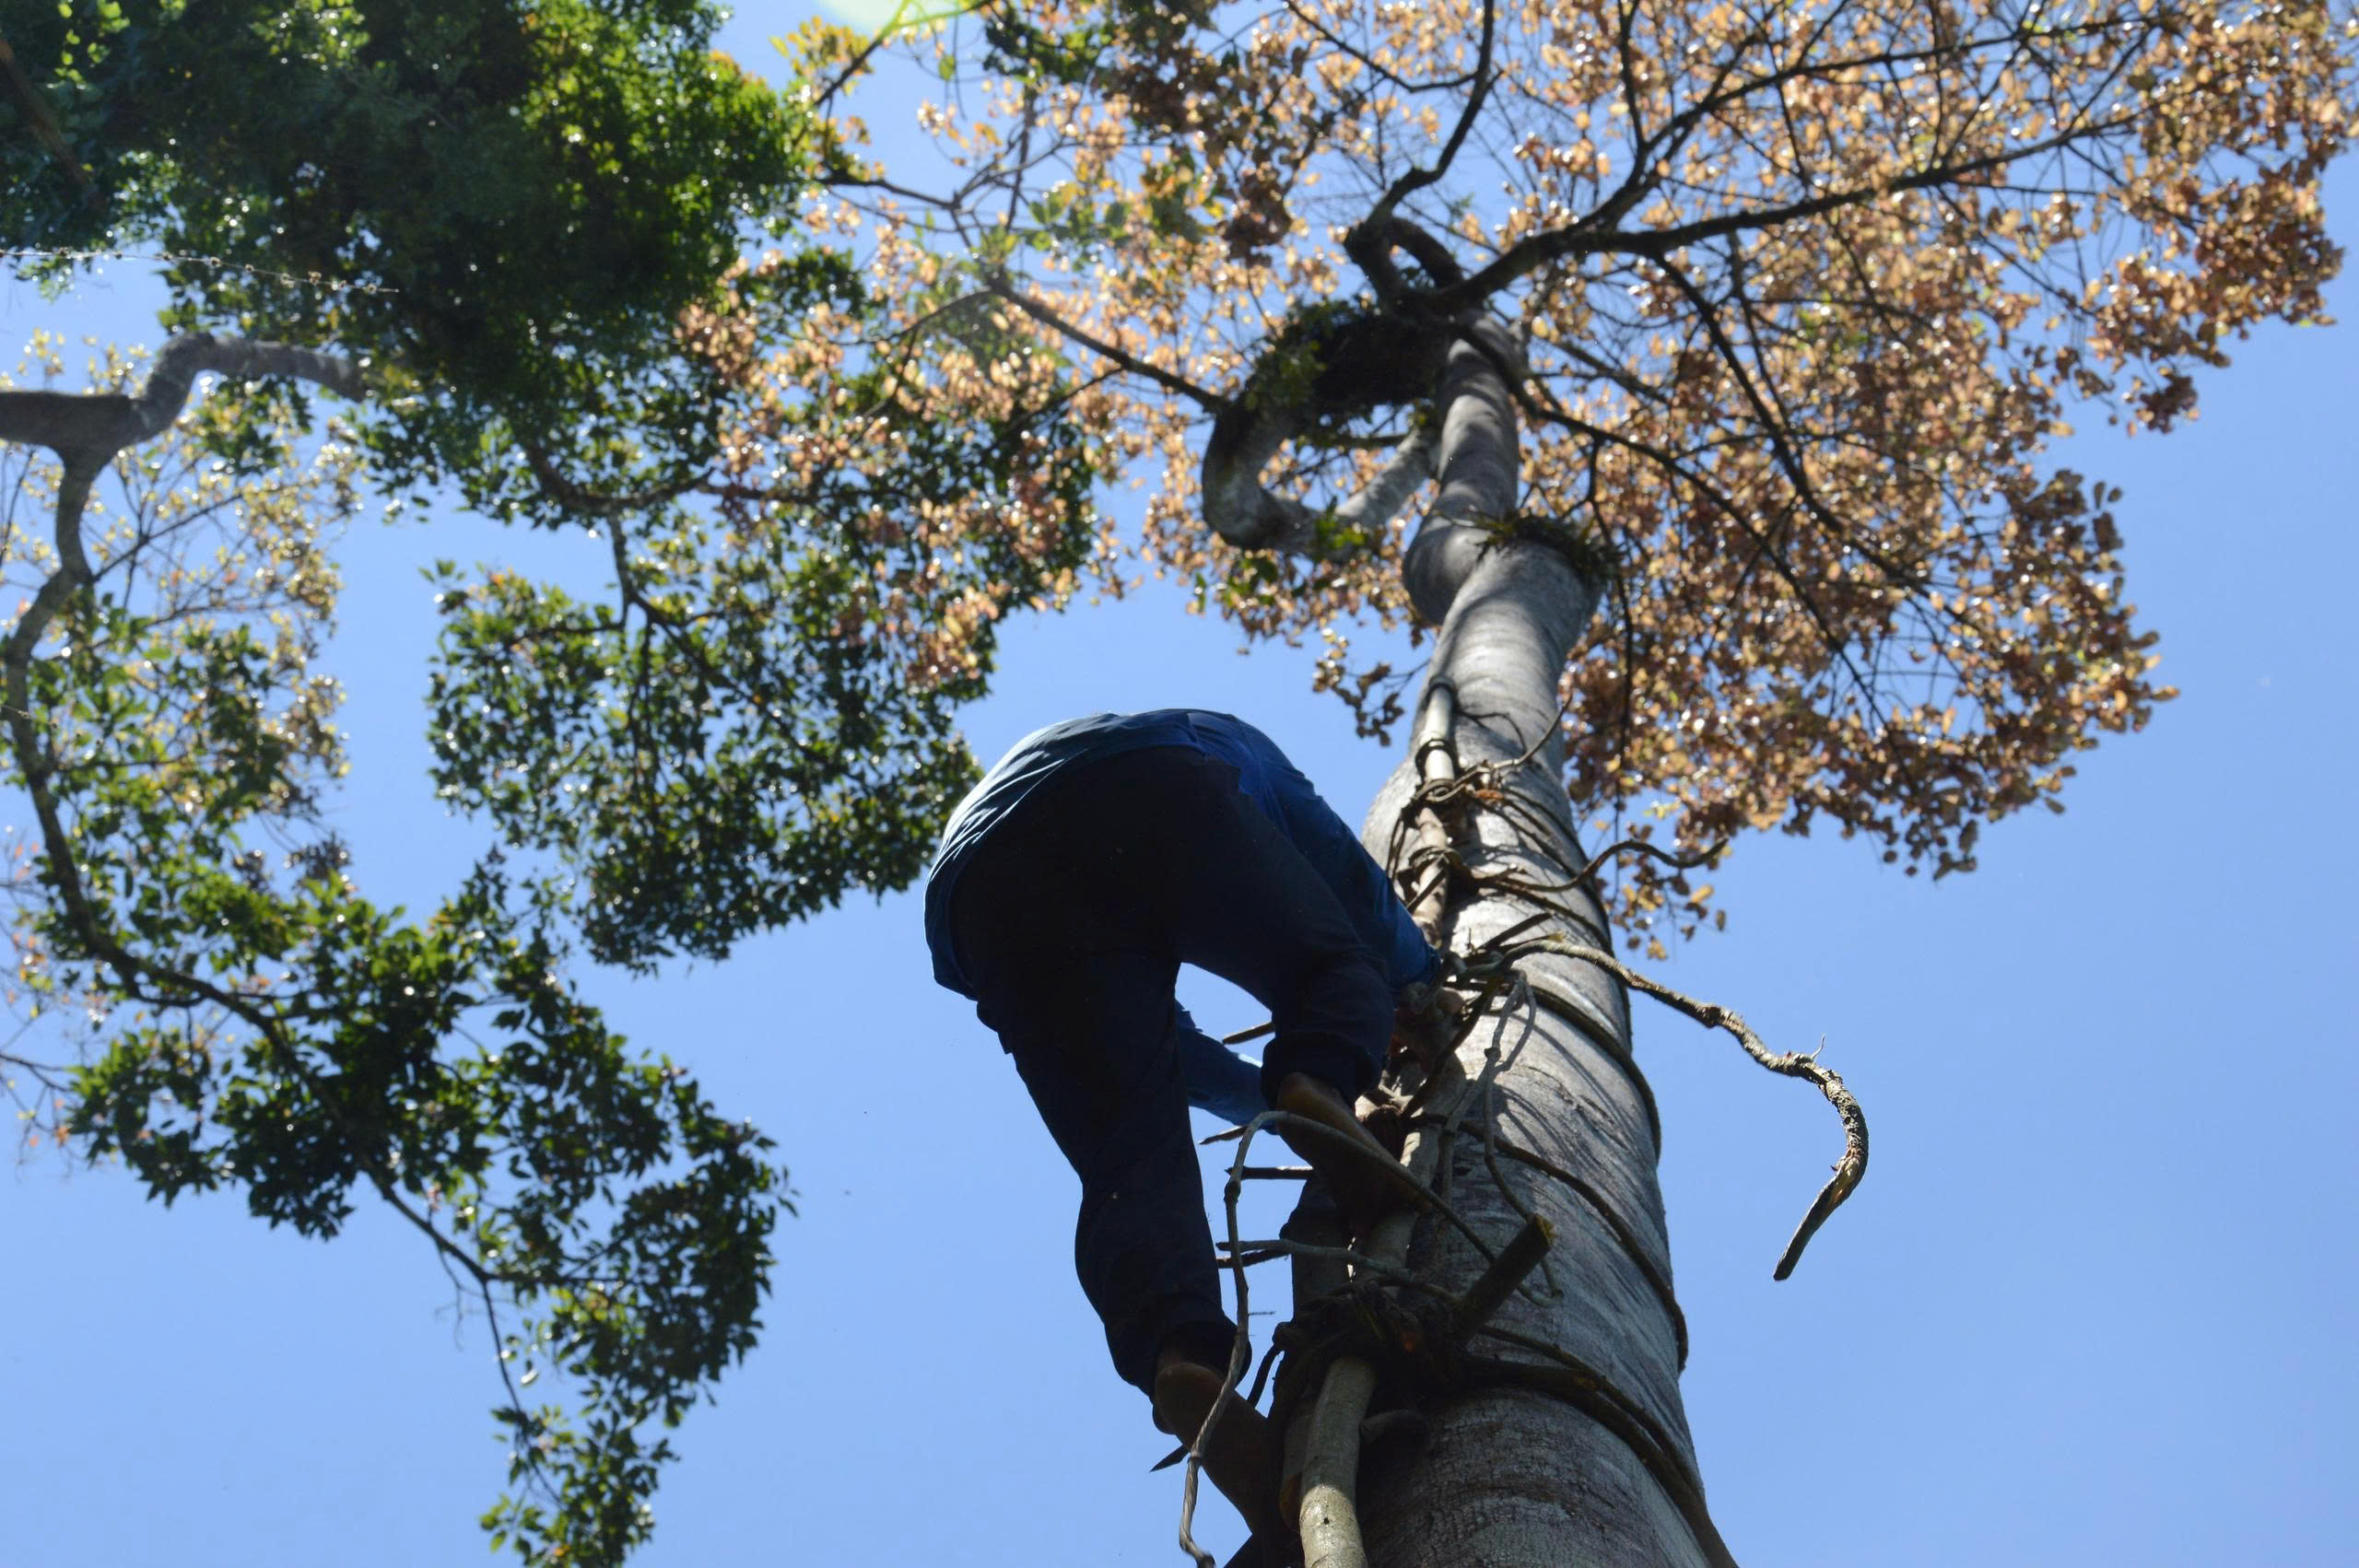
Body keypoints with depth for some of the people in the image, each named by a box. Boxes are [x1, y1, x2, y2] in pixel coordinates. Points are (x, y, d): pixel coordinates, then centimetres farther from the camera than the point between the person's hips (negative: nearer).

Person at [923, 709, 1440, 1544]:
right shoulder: (1222, 739, 45)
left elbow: (1179, 1060, 47)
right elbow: (1348, 873, 30)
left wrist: (1273, 1103, 56)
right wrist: (1423, 992, 42)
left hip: (985, 896, 3)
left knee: (1132, 1159, -5)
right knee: (1335, 968, 14)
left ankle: (1179, 1357, -35)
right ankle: (1319, 1084, -22)